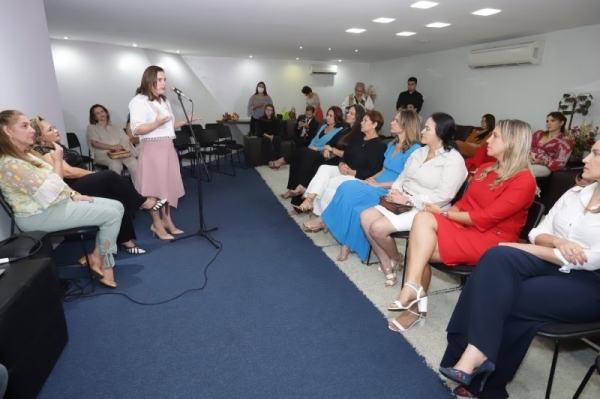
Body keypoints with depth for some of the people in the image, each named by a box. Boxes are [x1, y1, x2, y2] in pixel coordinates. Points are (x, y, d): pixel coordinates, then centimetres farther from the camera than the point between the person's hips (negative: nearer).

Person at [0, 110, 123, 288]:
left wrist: (74, 194, 2)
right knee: (111, 215, -19)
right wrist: (58, 161, -14)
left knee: (116, 206, -1)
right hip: (40, 215, -10)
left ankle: (96, 257, 2)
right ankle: (105, 265, -1)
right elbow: (50, 192, -24)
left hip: (59, 201, 10)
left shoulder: (27, 154, 13)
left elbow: (53, 181, 18)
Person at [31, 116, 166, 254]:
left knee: (119, 196, -16)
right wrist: (96, 175, -10)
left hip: (81, 185, 9)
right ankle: (141, 202, -9)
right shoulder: (43, 152, -8)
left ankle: (125, 239, -15)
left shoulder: (57, 147, 20)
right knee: (110, 177, -25)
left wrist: (96, 175, 1)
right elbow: (68, 172, -17)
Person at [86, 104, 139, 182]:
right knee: (115, 165, -39)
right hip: (103, 154, -2)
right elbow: (94, 143, 1)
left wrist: (120, 147, -13)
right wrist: (112, 147, -16)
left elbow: (125, 139, 11)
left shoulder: (116, 128, 30)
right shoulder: (92, 128, 20)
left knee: (134, 163, -32)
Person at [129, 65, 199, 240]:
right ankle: (157, 224, 8)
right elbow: (136, 130, -18)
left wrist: (186, 121, 11)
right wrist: (157, 123, -30)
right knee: (154, 186, -3)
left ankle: (167, 220, 22)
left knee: (169, 184, 10)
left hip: (168, 147, 8)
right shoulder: (139, 101, -10)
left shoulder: (164, 101, 17)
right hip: (152, 149, -8)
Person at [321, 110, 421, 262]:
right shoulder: (392, 145, 17)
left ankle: (324, 220, -6)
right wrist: (371, 178, 2)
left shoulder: (414, 150, -10)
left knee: (348, 190, -27)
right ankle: (347, 242, -19)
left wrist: (378, 184, -16)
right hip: (377, 185, 7)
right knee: (347, 187, -22)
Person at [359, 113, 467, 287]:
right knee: (366, 217, -12)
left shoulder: (453, 160, -12)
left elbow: (443, 196, -21)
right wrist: (394, 192, -8)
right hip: (402, 204, 8)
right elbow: (402, 177, 14)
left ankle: (395, 258, 11)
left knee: (378, 227, -23)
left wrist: (408, 200, -20)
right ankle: (387, 267, -2)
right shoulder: (419, 152, 14)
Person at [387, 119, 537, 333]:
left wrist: (444, 214, -12)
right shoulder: (485, 169, 13)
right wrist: (445, 214, -6)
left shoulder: (523, 181, -12)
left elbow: (484, 218, -18)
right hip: (465, 229, 7)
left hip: (491, 240, -7)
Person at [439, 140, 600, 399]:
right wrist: (557, 242, -14)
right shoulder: (576, 192, 12)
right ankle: (475, 354, -28)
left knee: (501, 297, -26)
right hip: (554, 264, 5)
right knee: (498, 256, -27)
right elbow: (538, 233, 9)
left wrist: (525, 248, -14)